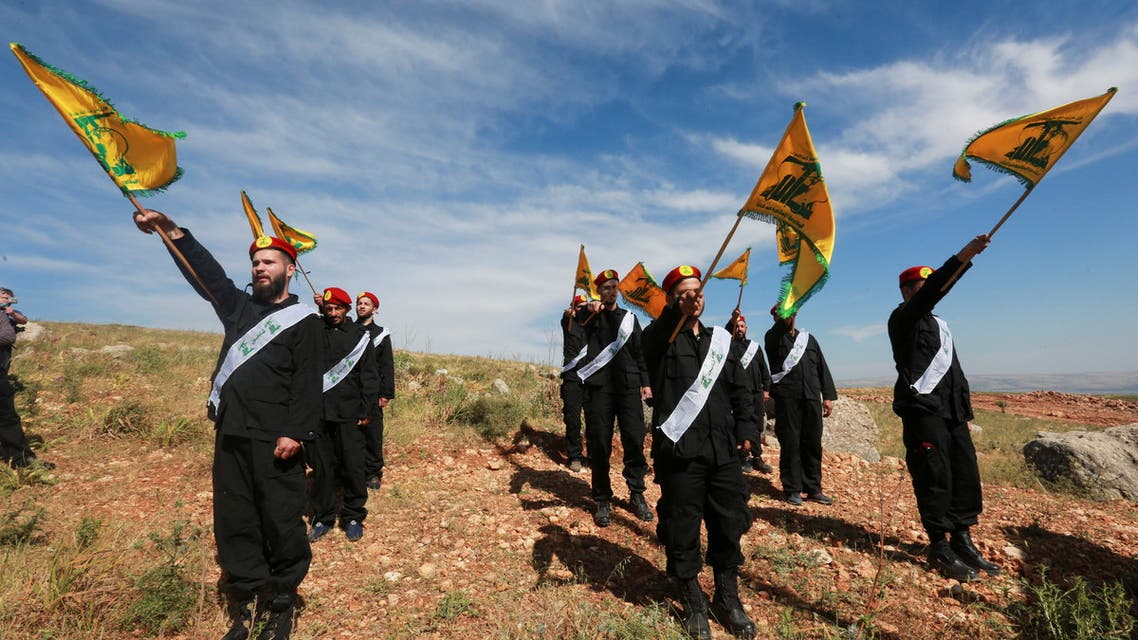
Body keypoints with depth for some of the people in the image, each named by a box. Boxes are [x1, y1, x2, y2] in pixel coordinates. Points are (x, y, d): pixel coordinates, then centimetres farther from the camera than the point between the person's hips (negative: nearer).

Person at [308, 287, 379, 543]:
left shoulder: (360, 335, 3)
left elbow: (370, 376, 0)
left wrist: (367, 411, -7)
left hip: (350, 414, -2)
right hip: (318, 411, 2)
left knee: (353, 466, 4)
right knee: (321, 467, 9)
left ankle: (353, 517, 19)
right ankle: (322, 517, 24)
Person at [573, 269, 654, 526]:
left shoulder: (629, 318, 18)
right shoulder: (590, 316, 10)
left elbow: (639, 353, 18)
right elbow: (574, 323, -14)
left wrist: (645, 382, 8)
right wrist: (587, 309, -35)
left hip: (629, 385, 2)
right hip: (599, 386, -2)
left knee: (635, 439, 0)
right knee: (599, 444, 0)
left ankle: (637, 495, 15)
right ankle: (602, 500, 13)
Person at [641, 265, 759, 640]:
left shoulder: (723, 341, 13)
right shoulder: (660, 339, -1)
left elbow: (742, 390, 15)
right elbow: (651, 339, -27)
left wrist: (747, 430, 4)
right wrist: (678, 309, -43)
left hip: (723, 450, 4)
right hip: (680, 451, -4)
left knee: (730, 524, 12)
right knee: (682, 529, 6)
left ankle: (728, 599, 34)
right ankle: (693, 603, 28)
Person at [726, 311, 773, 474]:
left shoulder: (755, 346, 16)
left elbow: (764, 369, 16)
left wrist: (766, 389, 9)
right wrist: (732, 320, -32)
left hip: (756, 392, 4)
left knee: (758, 425, 7)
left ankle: (757, 457, 18)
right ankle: (744, 457, 9)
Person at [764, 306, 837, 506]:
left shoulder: (808, 338, 20)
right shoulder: (773, 337, 8)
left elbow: (822, 368, 17)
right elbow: (779, 330, -19)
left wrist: (828, 395, 10)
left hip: (811, 398, 4)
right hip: (787, 398, -4)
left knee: (813, 444, 7)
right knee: (790, 444, 0)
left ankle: (813, 488, 18)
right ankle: (792, 489, 9)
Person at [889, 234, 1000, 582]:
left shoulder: (939, 324, 24)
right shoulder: (903, 318, -3)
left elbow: (953, 369, 25)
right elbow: (930, 293, -23)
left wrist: (965, 409, 20)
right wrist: (962, 258, -32)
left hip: (952, 410, 9)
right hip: (922, 409, -8)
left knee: (966, 475, 7)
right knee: (935, 478, -7)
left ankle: (962, 541, 19)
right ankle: (940, 549, 3)